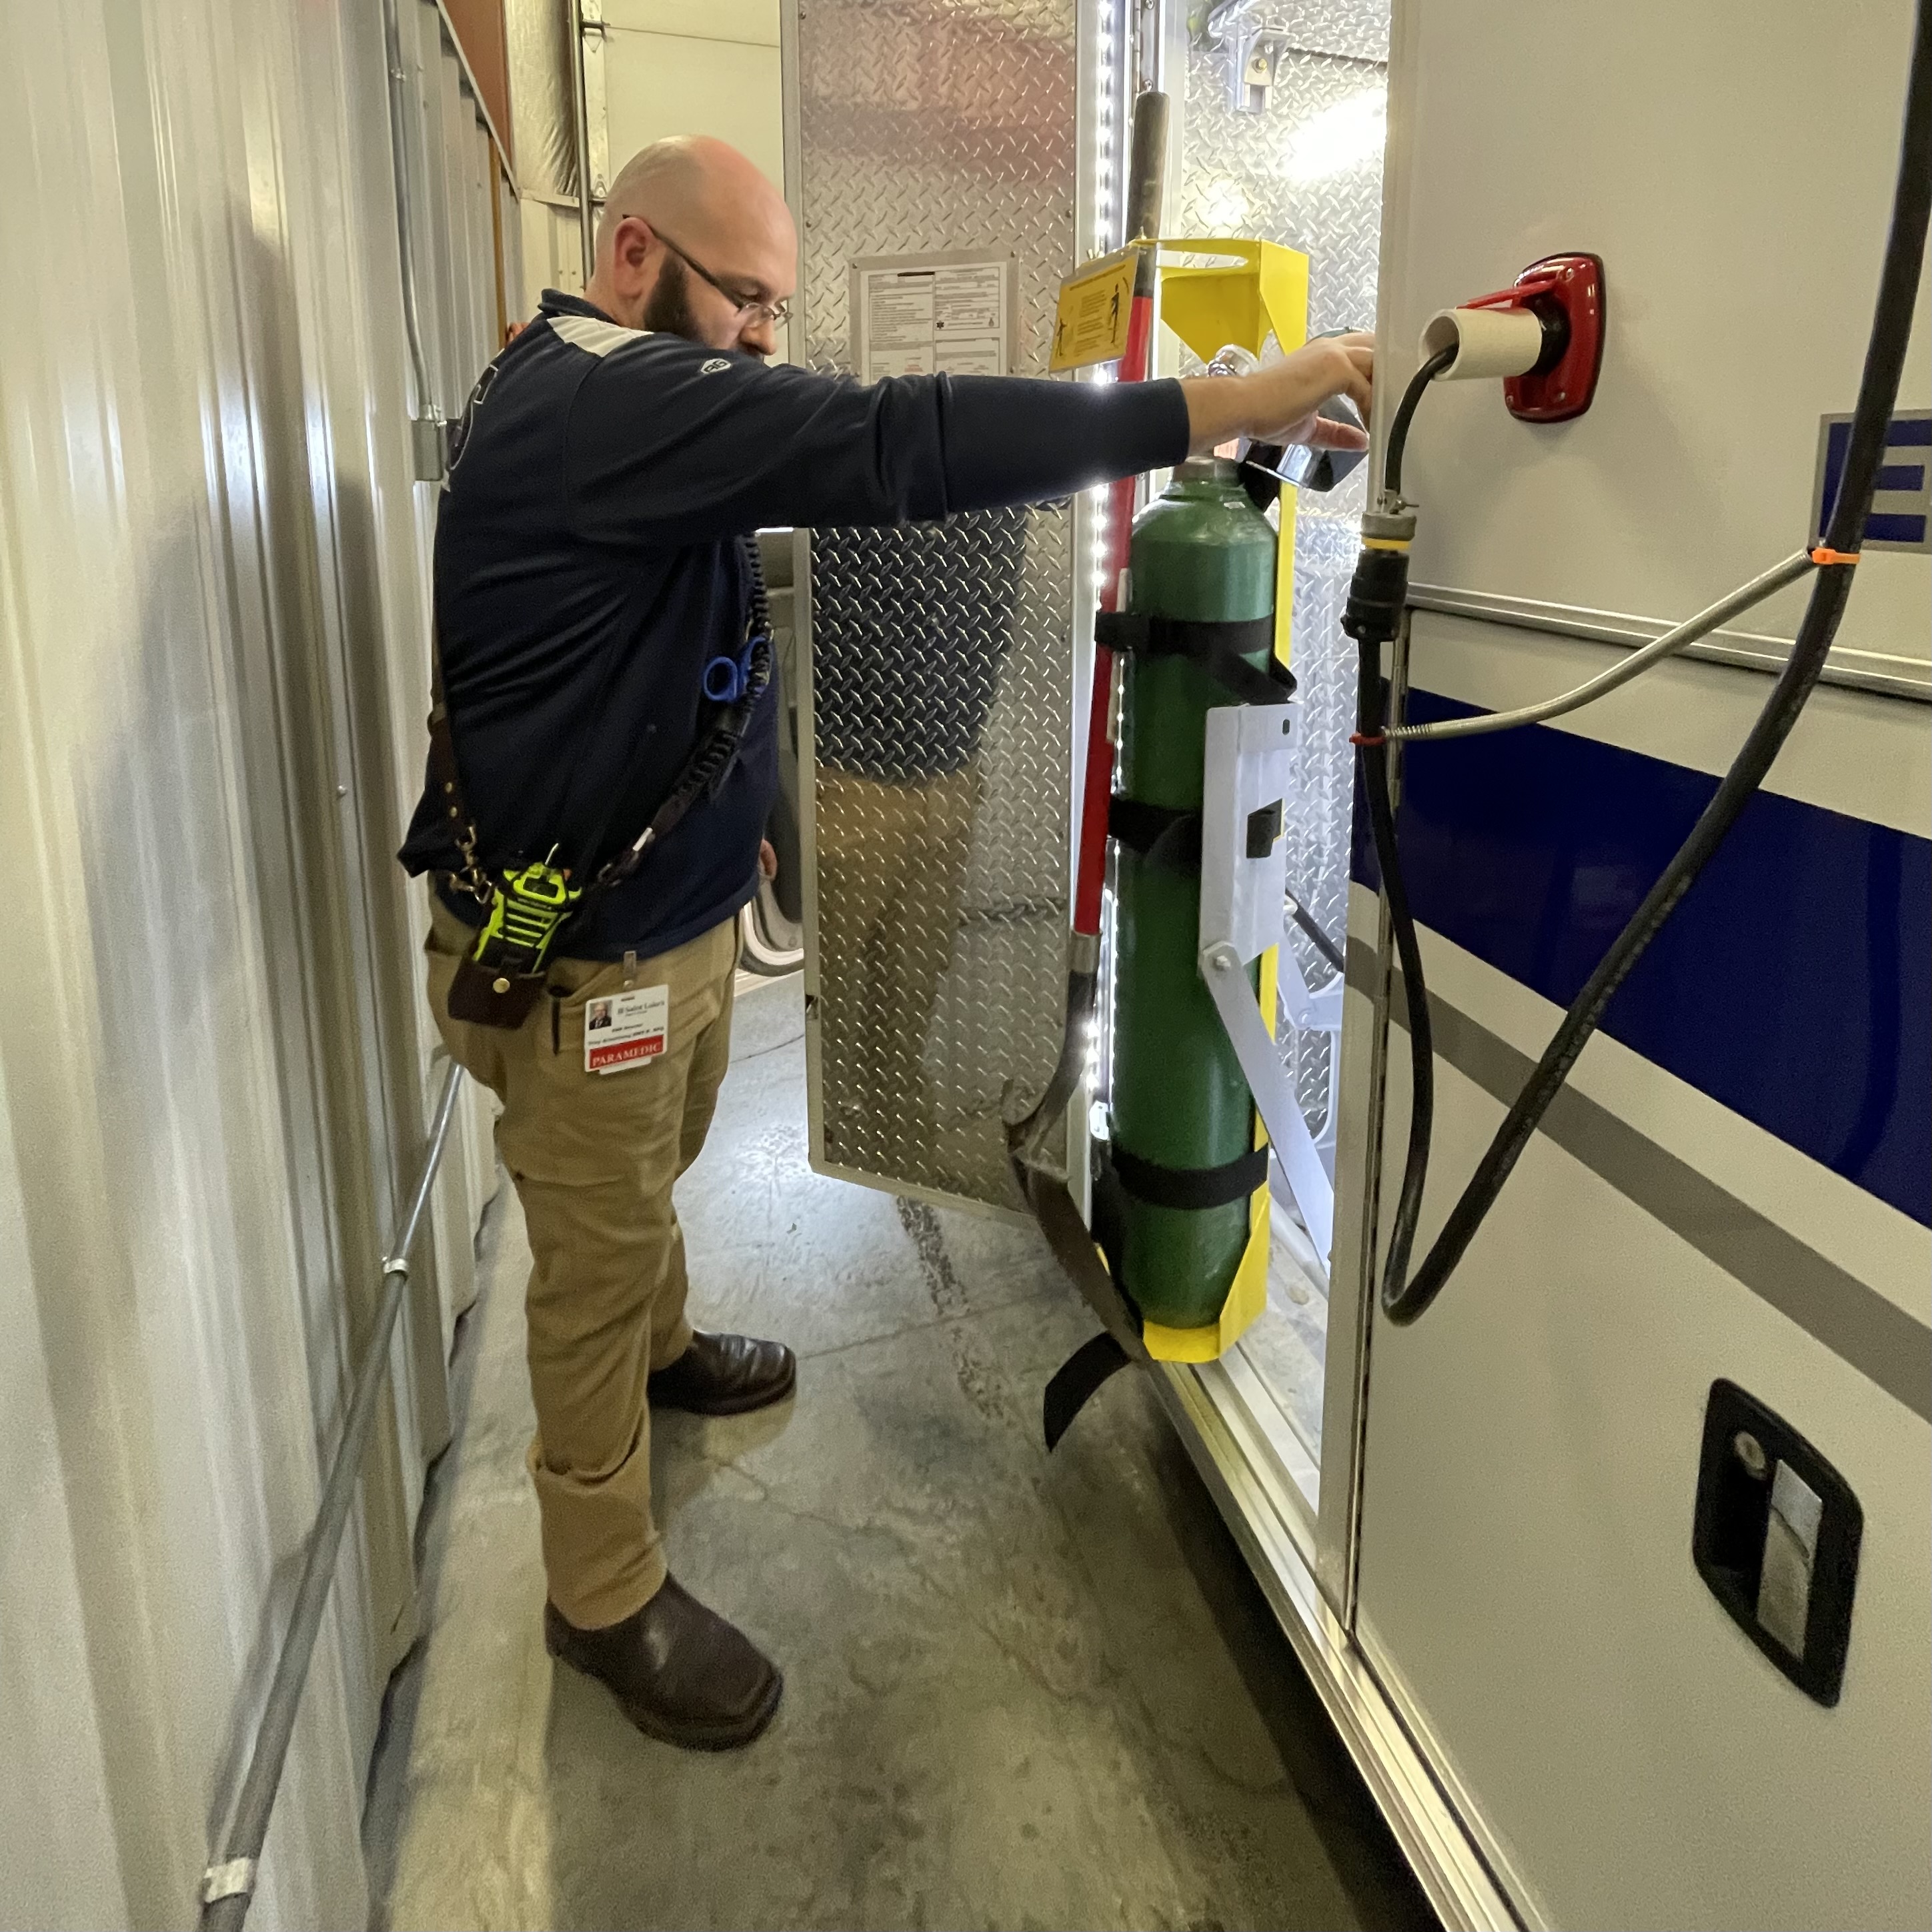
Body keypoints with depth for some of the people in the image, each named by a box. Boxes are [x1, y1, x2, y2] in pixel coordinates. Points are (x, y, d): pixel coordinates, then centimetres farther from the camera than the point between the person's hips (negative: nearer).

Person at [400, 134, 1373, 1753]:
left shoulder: (600, 400, 12)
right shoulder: (606, 404, -25)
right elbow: (895, 449, -37)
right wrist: (1232, 403, -36)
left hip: (669, 906, 10)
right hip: (575, 953, -10)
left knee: (655, 1172, 29)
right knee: (599, 1256, 4)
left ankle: (659, 1346, 55)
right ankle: (606, 1596, 22)